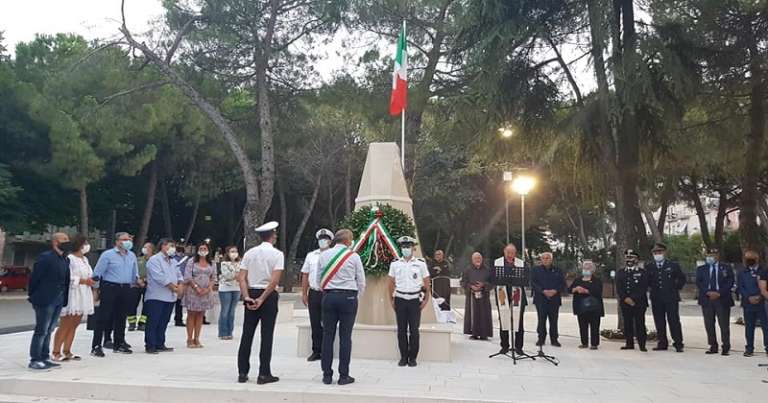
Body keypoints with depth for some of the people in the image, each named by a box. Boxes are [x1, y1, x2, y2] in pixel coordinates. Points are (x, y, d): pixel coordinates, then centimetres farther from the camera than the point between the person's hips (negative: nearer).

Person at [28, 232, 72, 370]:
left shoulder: (65, 260, 12)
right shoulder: (45, 257, -12)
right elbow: (34, 277, -10)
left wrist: (65, 299, 7)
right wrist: (33, 296, -5)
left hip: (58, 301, 8)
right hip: (45, 301, -8)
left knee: (48, 331, 13)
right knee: (41, 331, -2)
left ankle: (45, 358, 20)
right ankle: (35, 360, 5)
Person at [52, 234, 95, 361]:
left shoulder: (85, 259, 16)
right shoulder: (70, 259, -10)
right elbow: (68, 278, -17)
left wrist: (91, 280, 5)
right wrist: (84, 281, -17)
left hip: (83, 296, 8)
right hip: (72, 294, -8)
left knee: (74, 325, 8)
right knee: (65, 325, -5)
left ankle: (67, 351, 12)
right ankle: (56, 352, 0)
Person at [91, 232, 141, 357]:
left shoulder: (132, 255, 13)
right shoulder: (107, 255, -5)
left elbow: (134, 273, 21)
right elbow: (98, 273, -5)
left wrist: (137, 279, 1)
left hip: (125, 289, 6)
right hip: (110, 288, -6)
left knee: (121, 318, 13)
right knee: (103, 318, -5)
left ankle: (119, 344, 25)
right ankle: (96, 346, -1)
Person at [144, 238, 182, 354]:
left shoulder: (173, 261, 19)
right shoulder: (154, 260, -8)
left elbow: (179, 275, 19)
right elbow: (159, 277, -18)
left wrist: (179, 285, -2)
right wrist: (172, 287, -14)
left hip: (170, 297, 8)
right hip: (156, 297, -8)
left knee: (163, 322, 11)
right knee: (153, 322, -4)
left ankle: (160, 345, 17)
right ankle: (150, 346, 0)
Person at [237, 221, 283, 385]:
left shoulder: (249, 253, 7)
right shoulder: (277, 254, -5)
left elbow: (241, 278, -1)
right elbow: (274, 281, -16)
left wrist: (247, 297, -6)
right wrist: (262, 299, -13)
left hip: (251, 294, 4)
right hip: (268, 296, -4)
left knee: (247, 334, 8)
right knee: (267, 335, 2)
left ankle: (242, 373, 12)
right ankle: (264, 374, 5)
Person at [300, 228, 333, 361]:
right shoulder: (311, 255, 11)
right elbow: (305, 275, 12)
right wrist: (304, 294, 8)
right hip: (313, 293, 3)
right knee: (315, 324, 8)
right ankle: (316, 351, 18)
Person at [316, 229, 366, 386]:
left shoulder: (324, 255, 6)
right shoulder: (353, 256, -2)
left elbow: (319, 278, 10)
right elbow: (361, 281, 1)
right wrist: (356, 297, 14)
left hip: (329, 296, 3)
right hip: (348, 297, -3)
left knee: (328, 335, 7)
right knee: (345, 336, 1)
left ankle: (327, 374, 11)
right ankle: (344, 375, 4)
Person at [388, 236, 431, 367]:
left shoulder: (420, 263, 3)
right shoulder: (395, 264, 6)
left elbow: (427, 283, 5)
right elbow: (391, 283, 10)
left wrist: (426, 299, -1)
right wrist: (391, 300, 4)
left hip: (415, 300, -1)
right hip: (400, 300, 1)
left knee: (414, 330, 0)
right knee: (401, 330, 4)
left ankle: (412, 357, 11)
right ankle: (403, 357, 14)